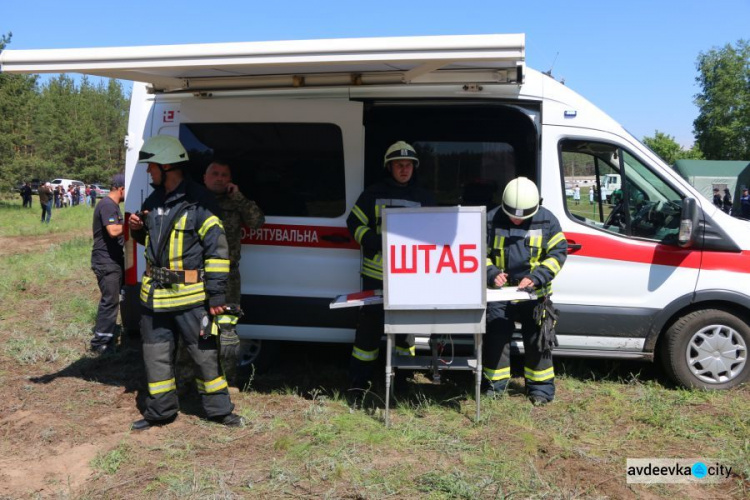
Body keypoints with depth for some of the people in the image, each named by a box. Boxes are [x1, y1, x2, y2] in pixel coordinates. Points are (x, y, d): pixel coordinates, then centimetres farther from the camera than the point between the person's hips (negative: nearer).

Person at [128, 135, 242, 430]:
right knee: (156, 355, 14)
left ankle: (219, 410, 20)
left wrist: (216, 295, -17)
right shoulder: (153, 201, 11)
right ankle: (160, 412, 30)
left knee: (205, 354, 4)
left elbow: (218, 249, -15)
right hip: (155, 295, 7)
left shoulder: (198, 201, -13)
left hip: (190, 296, -7)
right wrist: (138, 228, 3)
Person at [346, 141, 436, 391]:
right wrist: (372, 241, -12)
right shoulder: (373, 193, 6)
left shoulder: (424, 197, 11)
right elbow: (354, 222, 6)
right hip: (376, 272, -1)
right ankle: (359, 376, 11)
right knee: (370, 320, 2)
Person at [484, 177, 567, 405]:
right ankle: (495, 383, 22)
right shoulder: (492, 220, -5)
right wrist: (492, 273, -16)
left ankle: (540, 386, 20)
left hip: (535, 294, 0)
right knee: (495, 338, 6)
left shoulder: (546, 220, -5)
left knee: (536, 340, 5)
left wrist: (536, 277, -17)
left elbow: (558, 252, -4)